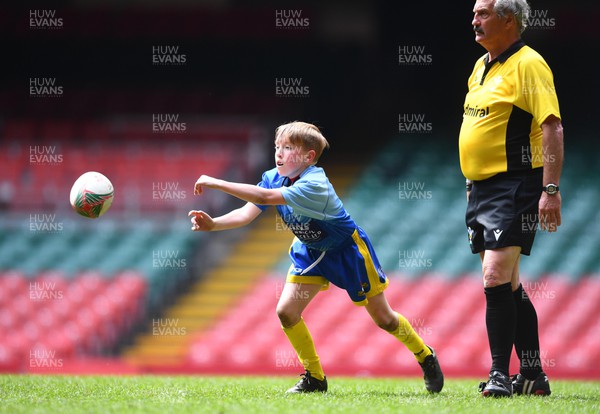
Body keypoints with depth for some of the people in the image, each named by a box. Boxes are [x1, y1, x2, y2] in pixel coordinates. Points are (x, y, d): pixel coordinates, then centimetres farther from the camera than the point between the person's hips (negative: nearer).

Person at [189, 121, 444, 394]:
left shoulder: (315, 185, -38)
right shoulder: (274, 178, -14)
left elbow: (264, 197, -49)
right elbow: (247, 213, -21)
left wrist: (216, 184, -49)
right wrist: (213, 224, -39)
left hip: (348, 250, -6)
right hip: (310, 251, 6)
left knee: (383, 318, 4)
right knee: (286, 311, -9)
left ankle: (426, 357, 30)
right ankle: (314, 377, 8)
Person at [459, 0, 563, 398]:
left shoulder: (528, 64, -12)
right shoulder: (481, 66, 16)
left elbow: (552, 128, -18)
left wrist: (550, 189, -24)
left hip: (514, 186, -9)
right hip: (481, 188, 9)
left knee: (497, 277, -16)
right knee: (508, 284, 11)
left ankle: (500, 375, -12)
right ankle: (533, 376, 17)